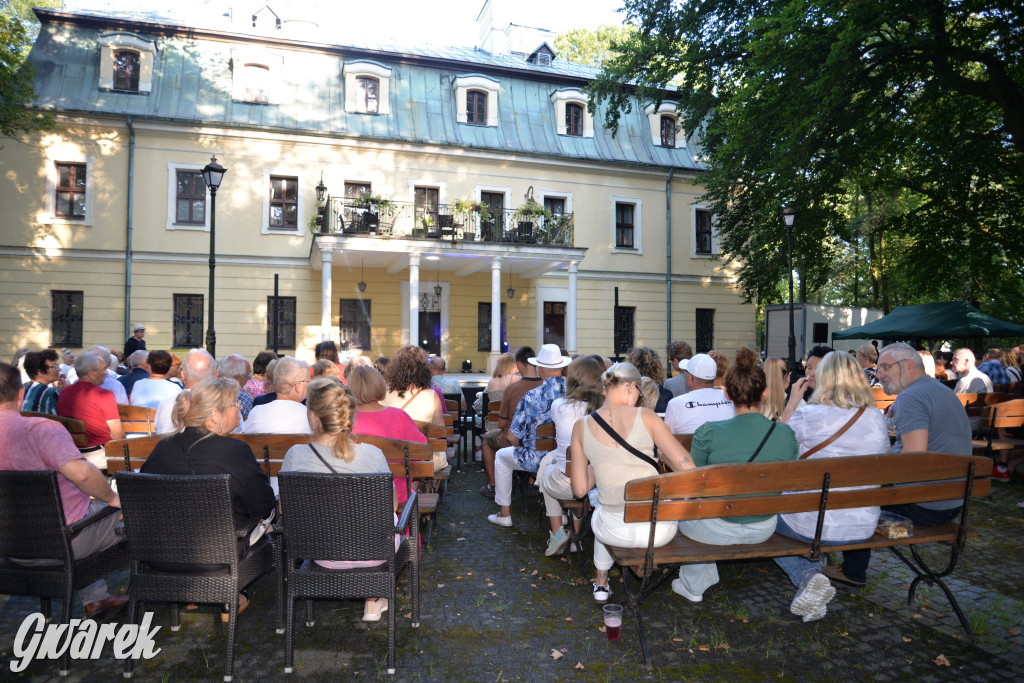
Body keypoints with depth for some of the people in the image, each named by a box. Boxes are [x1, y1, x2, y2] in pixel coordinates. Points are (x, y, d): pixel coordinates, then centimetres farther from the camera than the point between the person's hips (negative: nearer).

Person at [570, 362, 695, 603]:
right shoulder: (645, 416, -9)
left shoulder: (581, 426, -3)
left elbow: (580, 490, 0)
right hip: (659, 530, -1)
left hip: (615, 532, 1)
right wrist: (662, 454, 8)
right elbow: (687, 466, -11)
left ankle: (601, 584, 46)